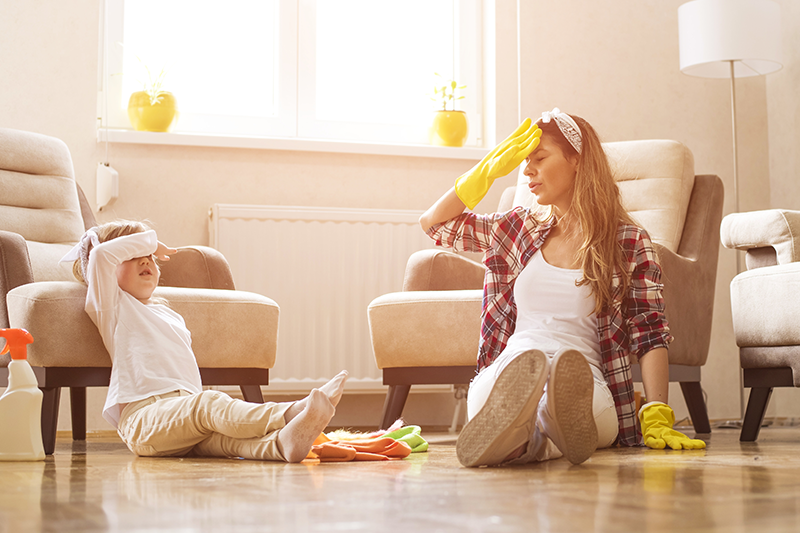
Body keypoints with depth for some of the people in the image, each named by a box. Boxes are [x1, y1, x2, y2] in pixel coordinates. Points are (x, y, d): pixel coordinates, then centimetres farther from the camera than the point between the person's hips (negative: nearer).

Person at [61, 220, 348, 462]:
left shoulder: (170, 315, 35)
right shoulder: (111, 305, 12)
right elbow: (101, 254, -6)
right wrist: (148, 240, 9)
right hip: (142, 414, -6)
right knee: (209, 405, -35)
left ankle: (280, 443, -59)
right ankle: (288, 413, -58)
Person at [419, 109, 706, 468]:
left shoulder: (629, 242, 9)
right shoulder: (521, 227, 21)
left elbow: (650, 334, 3)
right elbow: (434, 223, 28)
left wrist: (657, 417, -11)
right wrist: (488, 171, 18)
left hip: (584, 383, -2)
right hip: (504, 374, 2)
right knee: (520, 370, -38)